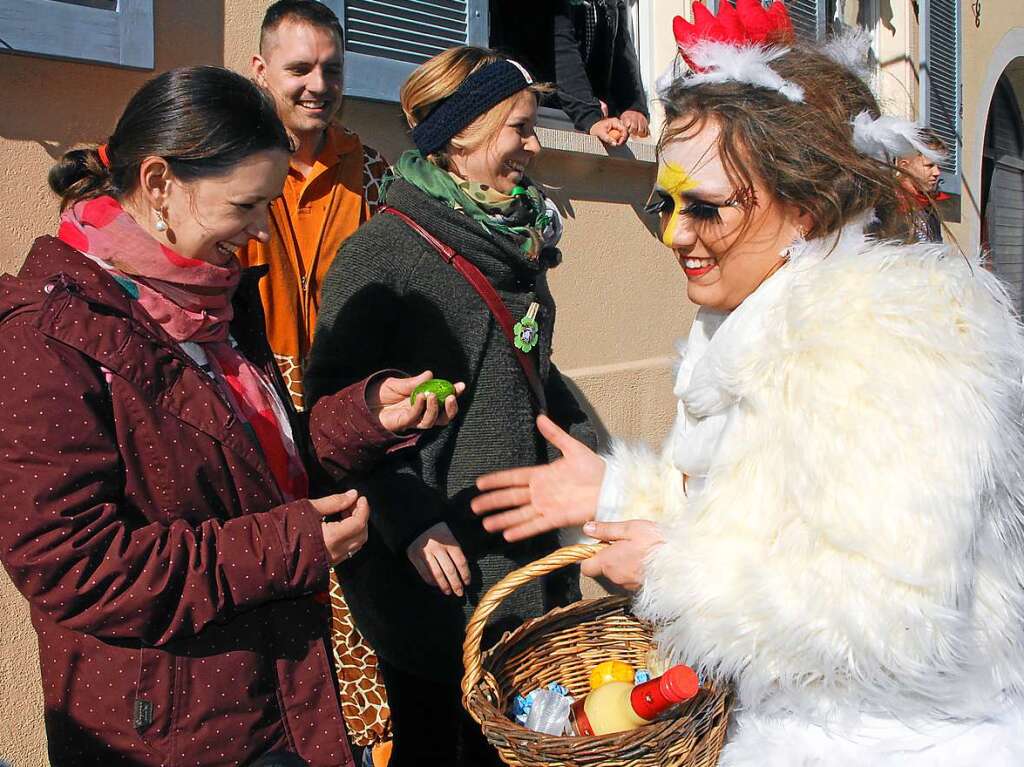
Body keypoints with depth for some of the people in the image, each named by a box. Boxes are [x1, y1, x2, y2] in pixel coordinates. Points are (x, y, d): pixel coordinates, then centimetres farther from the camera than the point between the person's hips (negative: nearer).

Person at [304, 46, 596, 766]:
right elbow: (335, 407, -15)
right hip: (435, 567, -6)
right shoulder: (380, 253, -13)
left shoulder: (519, 240, 10)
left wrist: (582, 439, 10)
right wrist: (408, 518, -23)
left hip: (526, 553, 7)